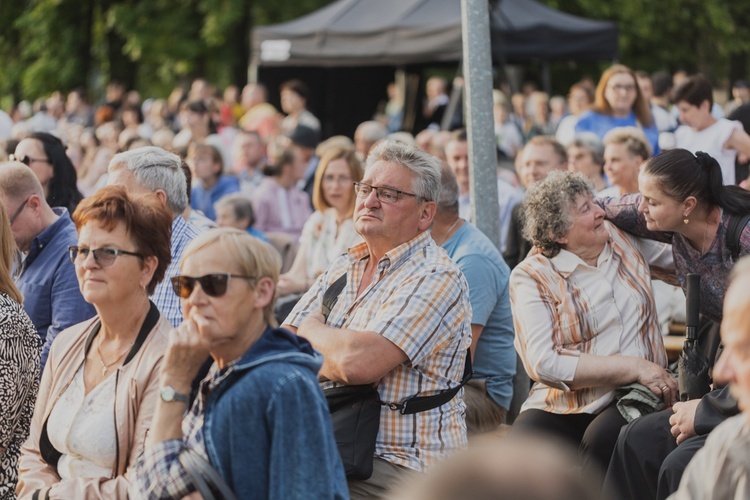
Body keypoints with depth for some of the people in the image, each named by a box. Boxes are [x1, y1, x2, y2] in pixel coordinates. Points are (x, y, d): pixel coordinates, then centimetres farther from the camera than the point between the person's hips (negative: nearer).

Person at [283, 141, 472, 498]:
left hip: (403, 465, -7)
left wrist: (313, 329, -1)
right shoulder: (345, 266, 16)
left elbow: (356, 362, -21)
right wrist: (332, 364, -9)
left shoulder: (436, 278, -10)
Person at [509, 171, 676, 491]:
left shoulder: (625, 237, 11)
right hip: (564, 406, -2)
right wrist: (634, 367, -14)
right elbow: (543, 362, -13)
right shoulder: (531, 277, -1)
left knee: (602, 440, -33)